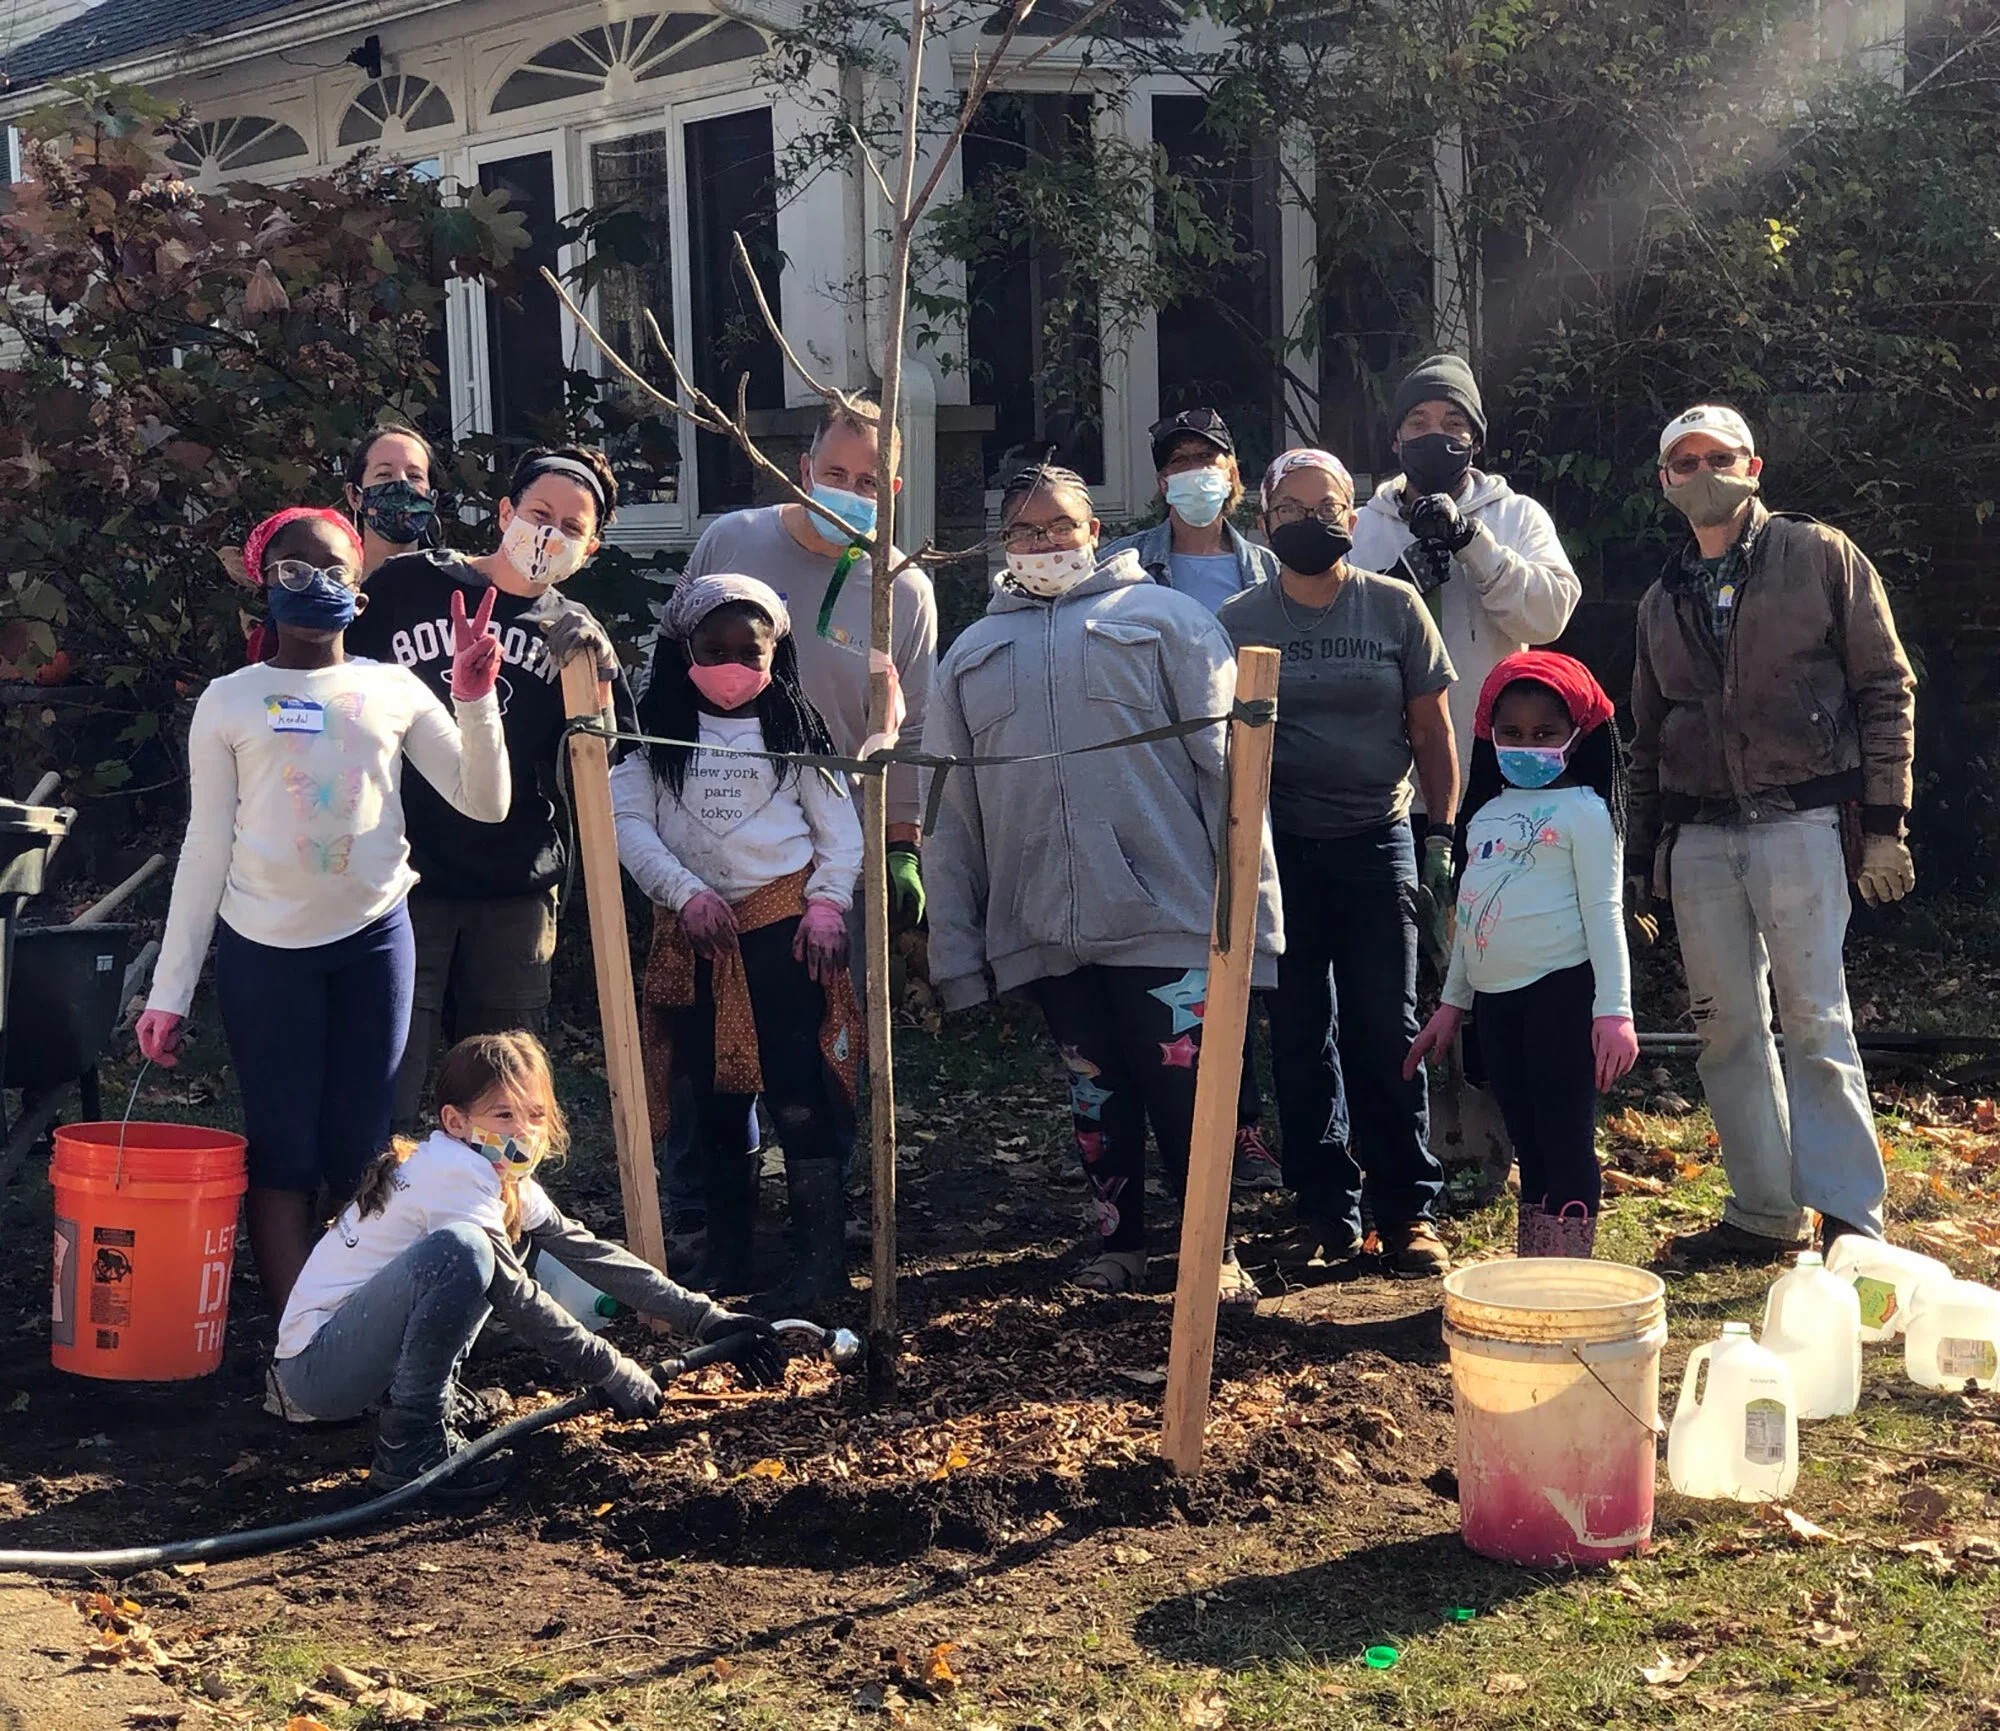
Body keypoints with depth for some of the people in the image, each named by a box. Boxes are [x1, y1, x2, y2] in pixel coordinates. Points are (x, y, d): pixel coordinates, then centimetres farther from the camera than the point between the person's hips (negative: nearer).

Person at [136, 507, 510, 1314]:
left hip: (373, 939, 1)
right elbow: (206, 848, 4)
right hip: (262, 947, -1)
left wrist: (476, 701, -14)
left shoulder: (394, 690, 5)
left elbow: (485, 804, 1)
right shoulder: (229, 700, 2)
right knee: (283, 1156, 0)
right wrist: (169, 989, 1)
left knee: (359, 1154, 4)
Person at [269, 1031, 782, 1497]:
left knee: (515, 1238, 12)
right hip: (315, 1366, -9)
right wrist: (613, 1373, -17)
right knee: (463, 1248, -32)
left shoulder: (508, 1181, 7)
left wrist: (705, 1319, 6)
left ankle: (437, 1395, 10)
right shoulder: (456, 1172, -21)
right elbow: (516, 1300, -21)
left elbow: (588, 1250, 8)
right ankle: (410, 1447, -18)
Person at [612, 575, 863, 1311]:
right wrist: (687, 893, -13)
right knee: (714, 1097, 10)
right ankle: (726, 1254, 21)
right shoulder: (655, 727, 3)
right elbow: (629, 821, -4)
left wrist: (827, 903, -8)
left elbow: (839, 826, 5)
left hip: (784, 924, -2)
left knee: (797, 1094, -6)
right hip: (694, 933, 2)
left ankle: (821, 1258, 0)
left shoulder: (793, 725, 3)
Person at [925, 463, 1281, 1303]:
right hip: (1041, 929, 3)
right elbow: (950, 814, 14)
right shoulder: (971, 655, 15)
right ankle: (1117, 1241, 28)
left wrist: (1250, 913, -7)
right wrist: (957, 956, 9)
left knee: (1186, 1091, -2)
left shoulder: (1166, 619, 4)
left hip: (1165, 916, -3)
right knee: (1095, 1093, 12)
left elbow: (1227, 769, -1)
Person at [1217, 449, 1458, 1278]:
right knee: (1298, 1036, 5)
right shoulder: (1238, 620, 2)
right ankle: (1326, 1209, 15)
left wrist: (1443, 838, 1)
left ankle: (1407, 1210, 6)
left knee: (1385, 1030, -3)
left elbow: (1432, 732, 6)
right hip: (1279, 846, 1)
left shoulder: (1394, 606, 2)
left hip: (1374, 839, -1)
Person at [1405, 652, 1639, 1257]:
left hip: (1561, 988, -7)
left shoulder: (1582, 810, -3)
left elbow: (1603, 910, -8)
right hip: (1496, 996, 7)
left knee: (1565, 1140, -6)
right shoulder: (1487, 813, 17)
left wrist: (1614, 1009, -14)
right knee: (1526, 1142, 11)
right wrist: (1452, 1003, 24)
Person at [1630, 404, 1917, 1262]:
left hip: (1801, 826, -5)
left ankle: (1852, 1217, -3)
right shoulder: (1663, 601, 16)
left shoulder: (1821, 556, 1)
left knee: (1815, 1021, -8)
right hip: (1698, 837, 5)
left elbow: (1886, 688, -1)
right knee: (1727, 1029, 6)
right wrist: (1642, 859, 17)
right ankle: (1764, 1213, 15)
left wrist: (1884, 819, -7)